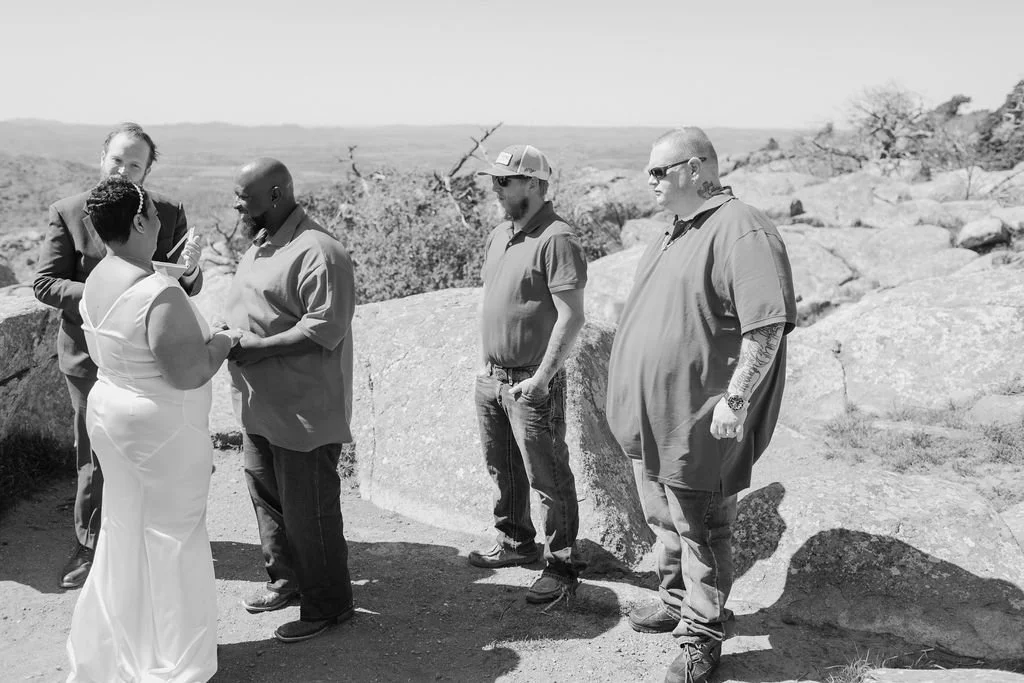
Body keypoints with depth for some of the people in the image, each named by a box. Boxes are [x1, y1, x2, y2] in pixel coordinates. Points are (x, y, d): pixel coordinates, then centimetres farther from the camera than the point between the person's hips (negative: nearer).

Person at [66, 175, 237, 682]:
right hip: (162, 429, -8)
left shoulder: (97, 281, 1)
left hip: (109, 411, 9)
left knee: (126, 533, 22)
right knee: (169, 537, 8)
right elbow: (188, 373, -27)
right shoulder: (159, 294, -27)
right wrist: (221, 343, -8)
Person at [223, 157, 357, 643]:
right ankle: (287, 580, 40)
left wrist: (256, 348, -25)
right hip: (260, 404, 10)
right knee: (266, 495, 21)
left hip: (304, 409, -10)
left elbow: (324, 329, -23)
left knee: (309, 510, 2)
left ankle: (328, 603, 20)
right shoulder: (261, 246, 13)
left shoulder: (317, 251, -19)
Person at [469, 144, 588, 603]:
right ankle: (516, 543, 37)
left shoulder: (556, 240, -17)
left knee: (547, 478, 2)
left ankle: (561, 566, 14)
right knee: (503, 469, 20)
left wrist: (540, 378, -20)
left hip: (532, 384, -9)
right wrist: (487, 363, 15)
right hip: (491, 378, 9)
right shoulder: (498, 235, 10)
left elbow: (571, 317, -20)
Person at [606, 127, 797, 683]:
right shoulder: (676, 232, 14)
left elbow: (768, 328, -23)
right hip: (652, 418, 9)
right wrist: (634, 399, 21)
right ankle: (676, 602, 40)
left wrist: (735, 398, -24)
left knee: (700, 532, 4)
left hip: (698, 424, -9)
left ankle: (702, 636, 18)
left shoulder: (740, 230, -17)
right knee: (667, 524, 22)